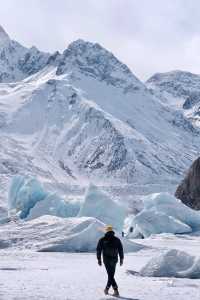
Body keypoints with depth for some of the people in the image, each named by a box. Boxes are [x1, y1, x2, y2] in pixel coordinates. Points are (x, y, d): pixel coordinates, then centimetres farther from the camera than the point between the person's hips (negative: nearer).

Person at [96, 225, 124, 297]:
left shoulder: (102, 240, -2)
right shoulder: (117, 240, 2)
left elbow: (98, 250, -1)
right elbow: (121, 250, -1)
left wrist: (99, 259, 6)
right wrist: (121, 259, 5)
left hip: (106, 260, -3)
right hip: (114, 260, 3)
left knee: (110, 275, -3)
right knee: (111, 274, 18)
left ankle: (116, 291, -12)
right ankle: (107, 289, 25)